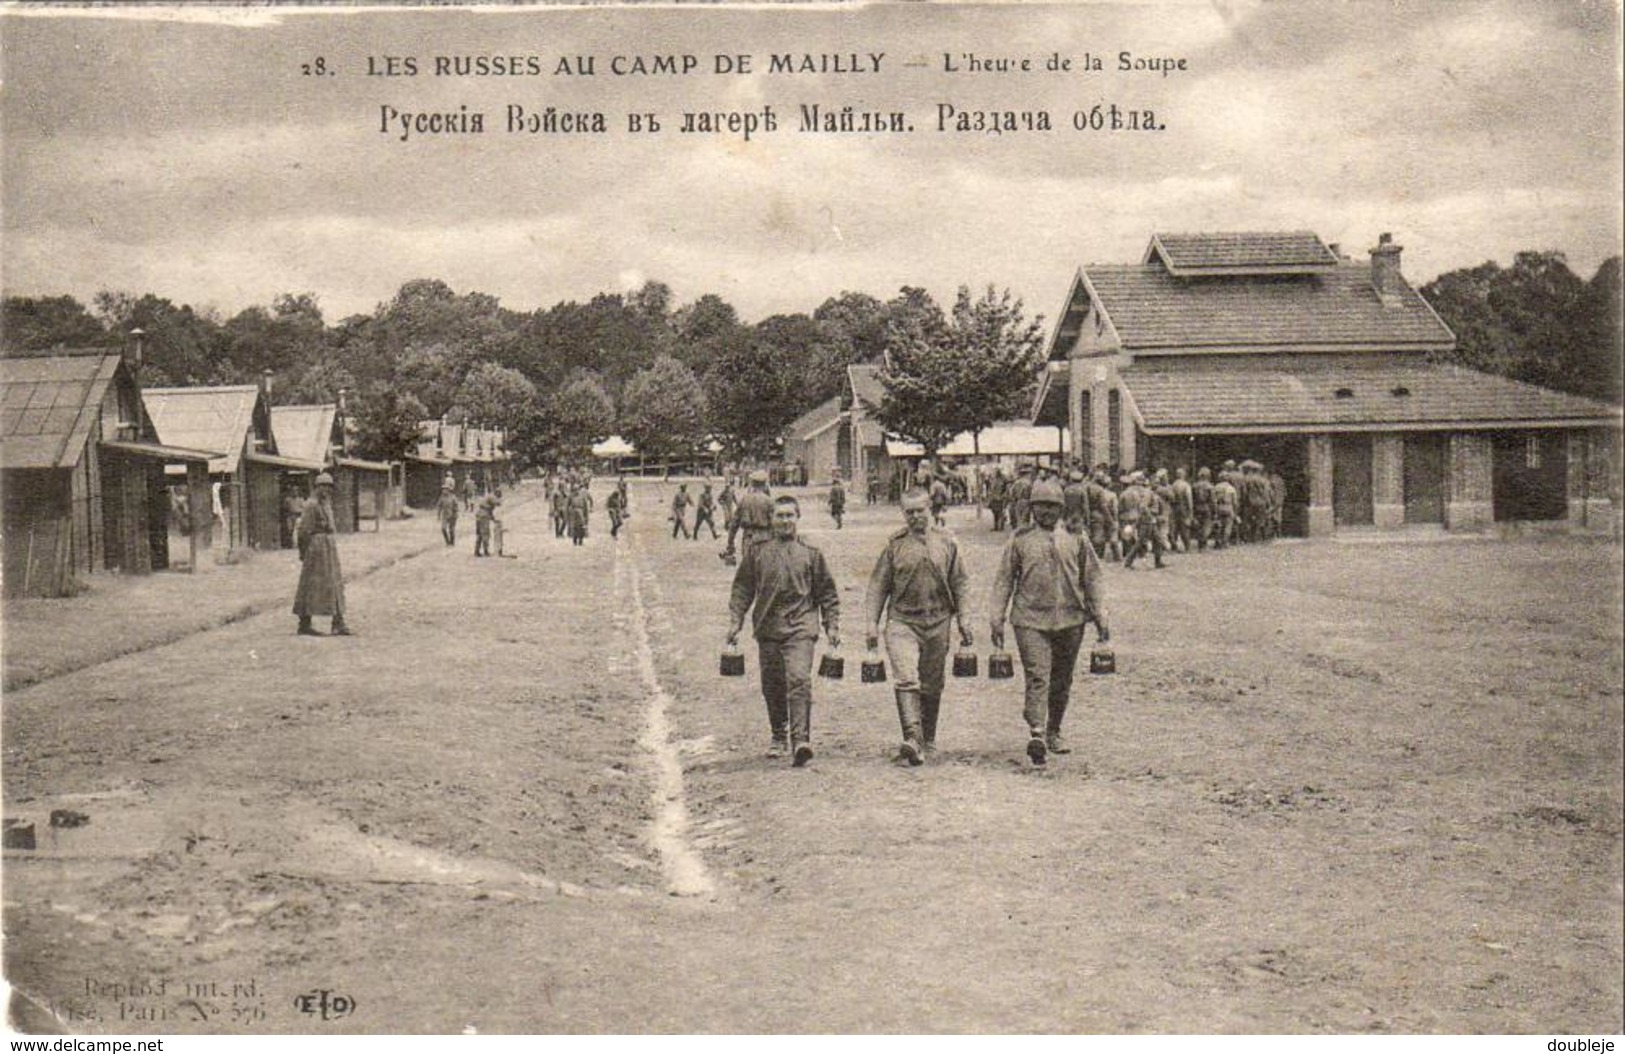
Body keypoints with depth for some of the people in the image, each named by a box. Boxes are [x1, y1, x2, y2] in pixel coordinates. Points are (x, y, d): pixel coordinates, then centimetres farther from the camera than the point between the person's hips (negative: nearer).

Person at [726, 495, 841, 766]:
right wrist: (735, 622, 4)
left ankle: (800, 740, -22)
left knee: (799, 680, -18)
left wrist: (832, 625, 7)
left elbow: (827, 592, 11)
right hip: (767, 628, 2)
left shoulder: (810, 553, 5)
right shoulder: (756, 551, 7)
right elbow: (742, 588, 11)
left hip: (801, 627, -2)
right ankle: (779, 738, 28)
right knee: (772, 686, 10)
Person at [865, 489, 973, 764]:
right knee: (906, 679, -18)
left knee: (932, 686, 10)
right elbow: (877, 586, 5)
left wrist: (963, 620, 8)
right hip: (902, 621, -2)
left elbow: (958, 584, 12)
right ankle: (913, 739, -25)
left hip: (937, 623, 2)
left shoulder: (946, 542, 7)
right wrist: (872, 623, -1)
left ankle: (928, 741, 24)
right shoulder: (894, 545, 2)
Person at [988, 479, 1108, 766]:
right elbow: (1004, 580, 7)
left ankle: (1054, 732, 27)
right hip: (1031, 620, -3)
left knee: (1062, 681, 12)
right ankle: (1036, 734, -24)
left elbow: (1092, 578, 12)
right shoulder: (1020, 540, 4)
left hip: (1070, 621, 3)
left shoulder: (1076, 539, 8)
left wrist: (1100, 616, 7)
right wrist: (997, 619, 3)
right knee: (1037, 677, -15)